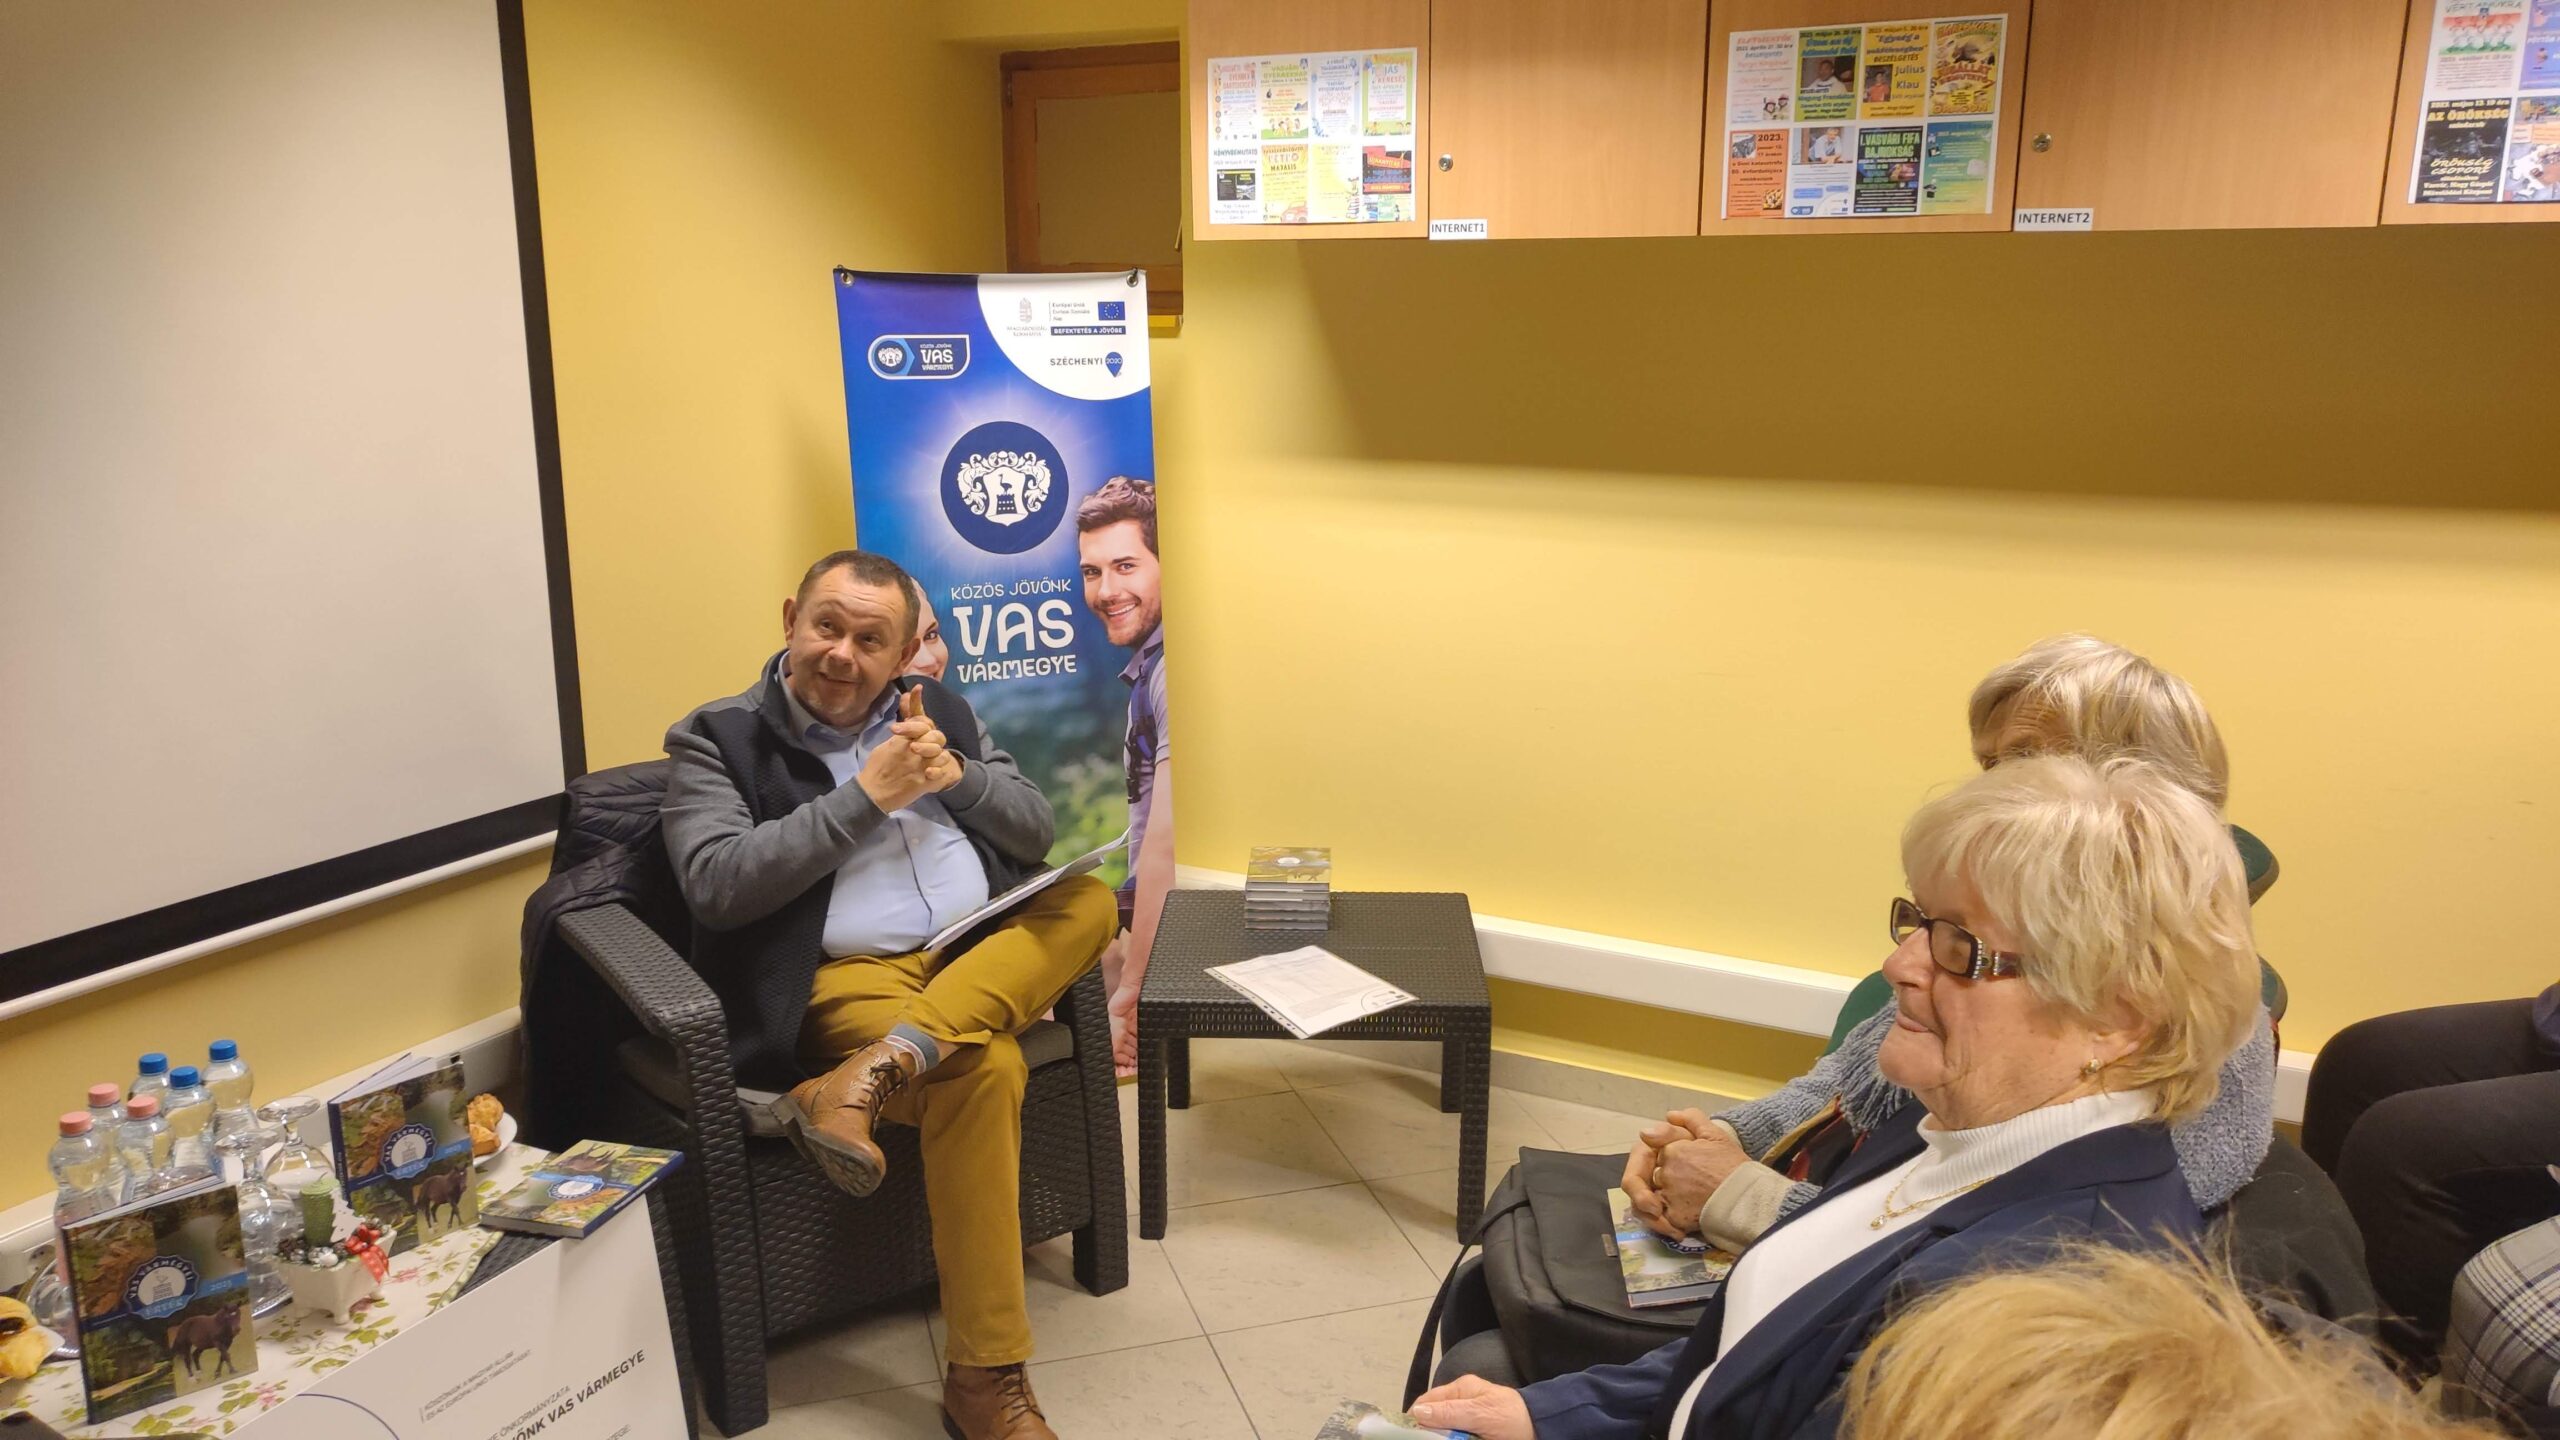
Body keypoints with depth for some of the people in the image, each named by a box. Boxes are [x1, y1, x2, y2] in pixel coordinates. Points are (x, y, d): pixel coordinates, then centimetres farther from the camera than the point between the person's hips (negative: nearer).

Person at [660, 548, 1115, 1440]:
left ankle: (866, 1078, -31)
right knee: (986, 1068, -31)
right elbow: (715, 886, -15)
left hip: (988, 958, 6)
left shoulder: (935, 708, 14)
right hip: (852, 977, -6)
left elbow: (1036, 835, 12)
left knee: (1088, 900, -19)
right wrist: (866, 796, -16)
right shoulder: (716, 739, 1)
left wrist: (956, 775, -9)